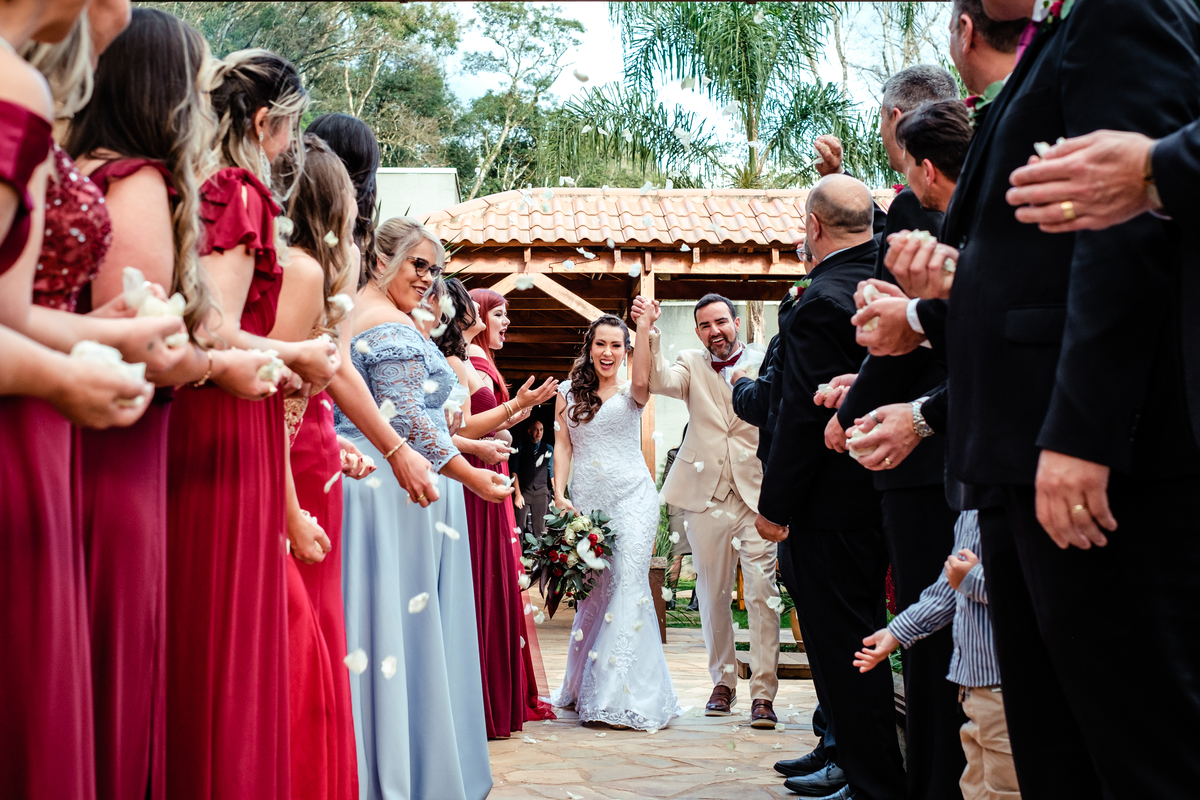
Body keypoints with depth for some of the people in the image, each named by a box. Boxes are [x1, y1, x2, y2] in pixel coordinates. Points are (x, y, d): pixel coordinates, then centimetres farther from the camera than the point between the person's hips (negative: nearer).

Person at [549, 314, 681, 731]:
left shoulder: (631, 394, 4)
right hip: (586, 500, 3)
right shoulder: (568, 393, 12)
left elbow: (642, 379, -20)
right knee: (590, 591, 4)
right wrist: (560, 495, -2)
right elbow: (563, 445, 10)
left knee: (626, 586, -11)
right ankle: (586, 687, 18)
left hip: (632, 496, -3)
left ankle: (624, 694, -9)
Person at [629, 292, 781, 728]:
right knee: (712, 594, 10)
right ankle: (722, 681, 23)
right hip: (706, 496, 2)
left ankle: (763, 693, -5)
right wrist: (647, 331, -23)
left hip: (756, 495, -2)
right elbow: (659, 380, -11)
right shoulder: (692, 366, 9)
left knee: (762, 594, -9)